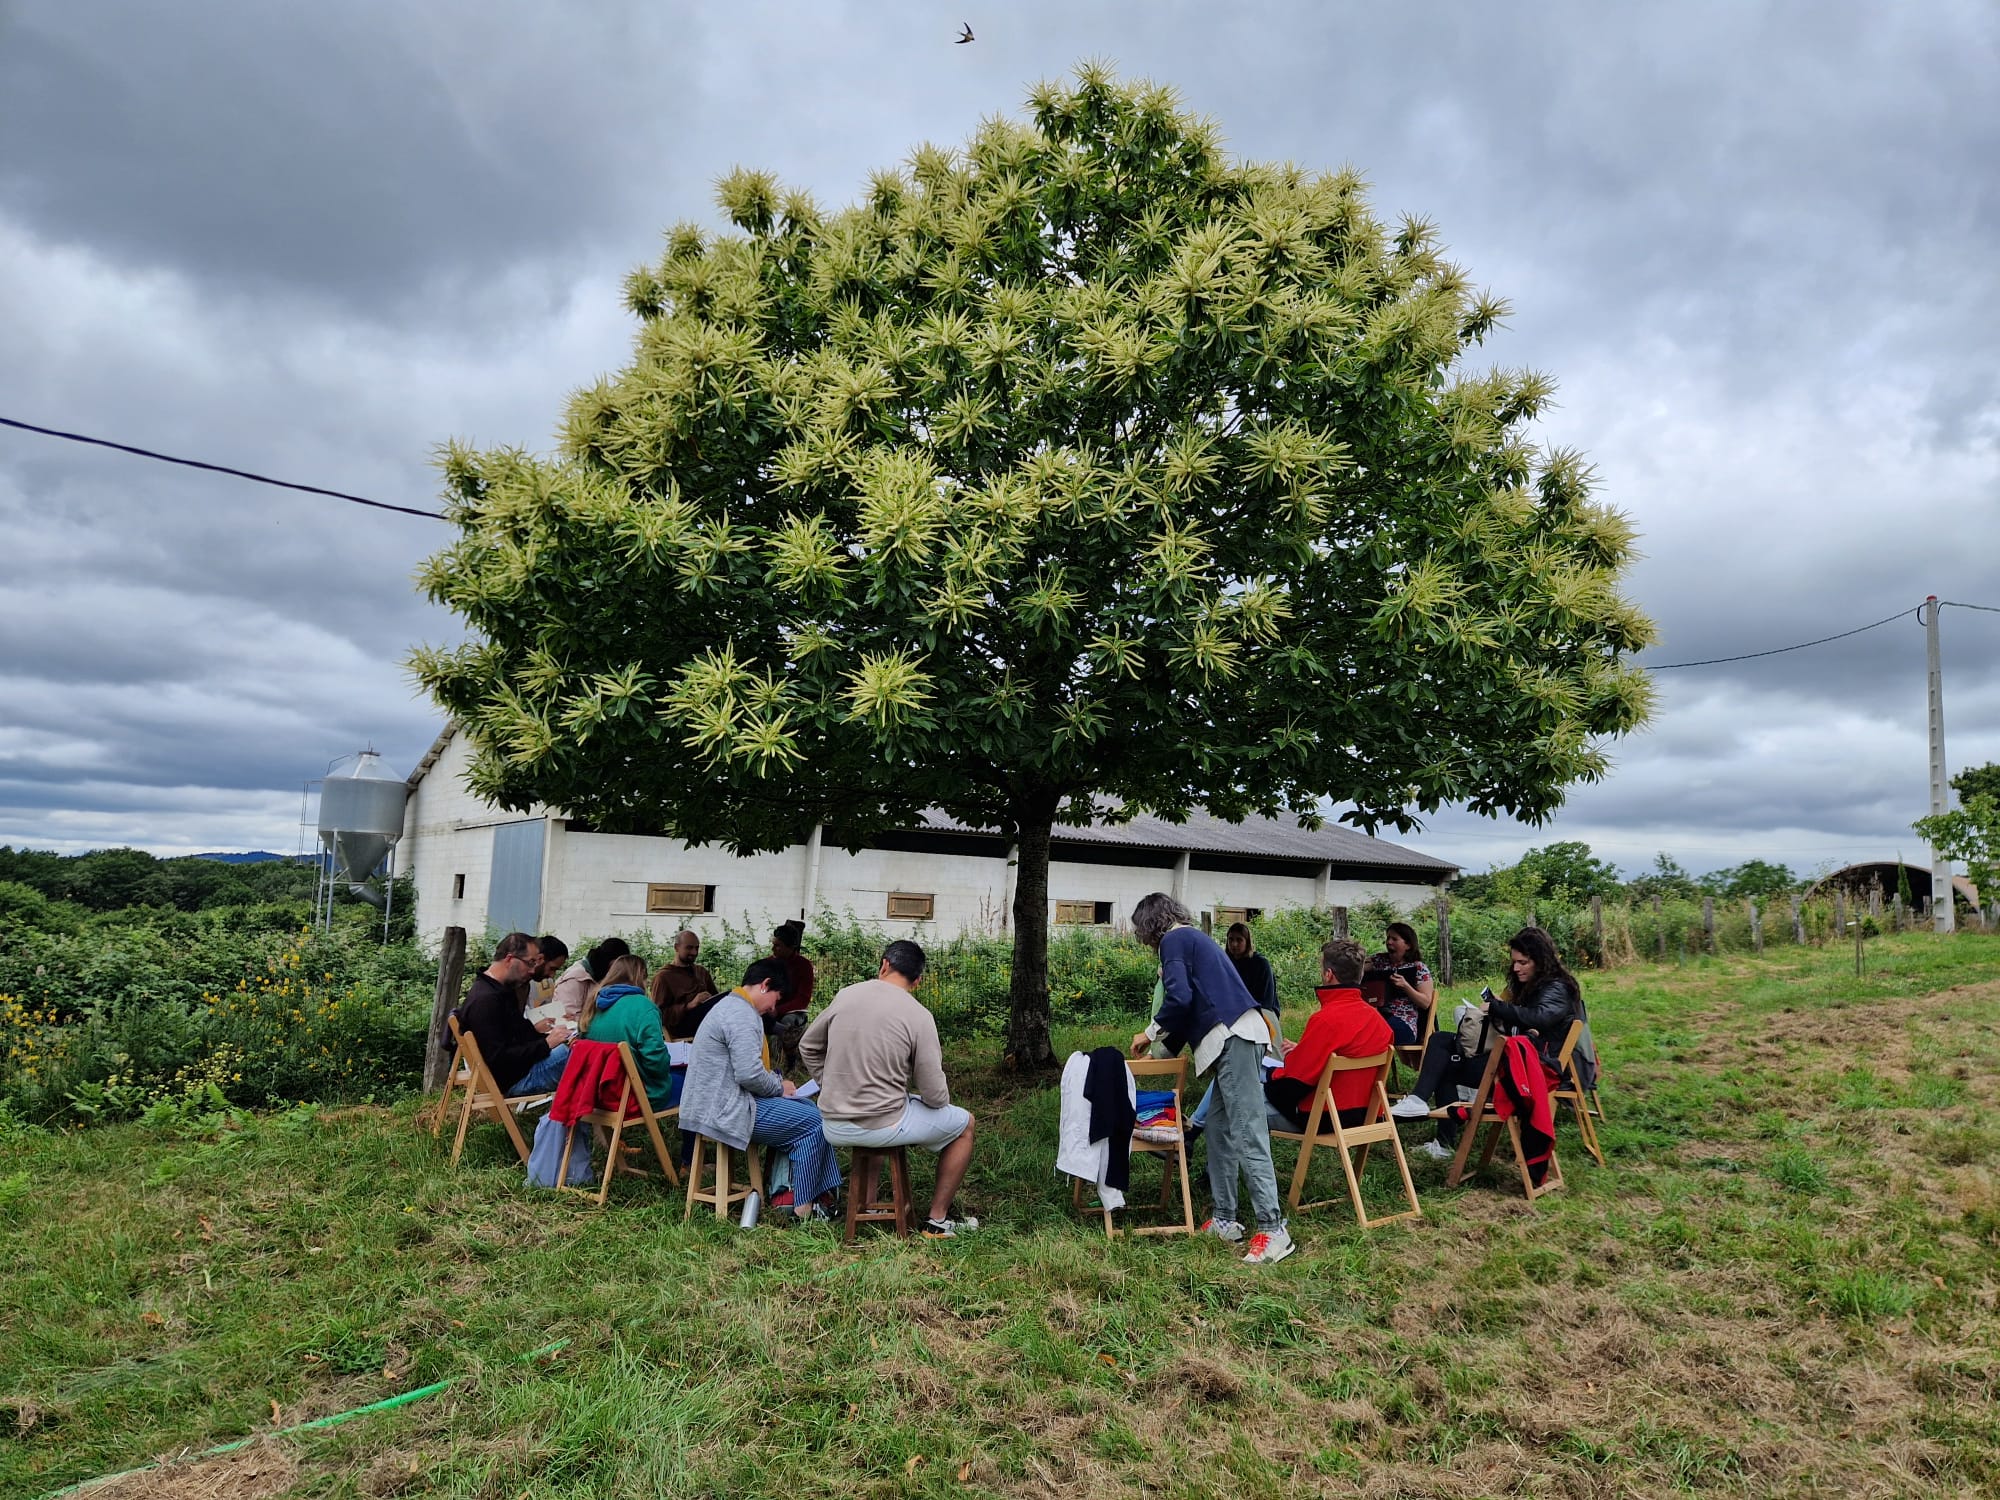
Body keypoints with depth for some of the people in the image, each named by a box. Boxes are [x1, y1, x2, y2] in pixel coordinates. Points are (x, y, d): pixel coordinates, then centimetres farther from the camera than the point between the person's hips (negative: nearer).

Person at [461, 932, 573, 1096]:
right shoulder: (485, 1001, -19)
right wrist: (546, 1044, -22)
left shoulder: (501, 990, 15)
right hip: (513, 1081, -11)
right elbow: (498, 1059, -23)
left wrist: (533, 1029, 9)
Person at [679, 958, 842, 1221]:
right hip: (724, 1112, -11)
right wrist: (779, 1088, -7)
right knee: (813, 1122, -7)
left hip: (712, 1104, 11)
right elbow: (749, 1074, -26)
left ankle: (784, 1193, 14)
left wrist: (779, 1082, 13)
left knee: (807, 1109, 17)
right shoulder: (742, 1016, -18)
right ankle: (804, 1206, 2)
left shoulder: (730, 1006, 17)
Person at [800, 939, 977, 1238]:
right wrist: (942, 1097, 13)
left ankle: (865, 1207, 37)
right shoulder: (918, 1017, -13)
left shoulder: (846, 996, 0)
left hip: (833, 1127, 5)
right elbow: (935, 1096, -10)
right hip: (882, 1126, -5)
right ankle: (937, 1220, 22)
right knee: (965, 1123, 17)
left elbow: (807, 1048, 14)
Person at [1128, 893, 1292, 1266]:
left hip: (1234, 1038, -10)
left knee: (1247, 1134, -11)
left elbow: (1180, 998, -13)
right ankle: (1224, 1221, 18)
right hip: (1236, 1038, 10)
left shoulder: (1174, 939, 0)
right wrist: (1158, 1052, 38)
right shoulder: (1194, 938, 28)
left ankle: (1272, 1230, -12)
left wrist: (1149, 1033, 3)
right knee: (1219, 1131, 13)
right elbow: (1195, 1006, 32)